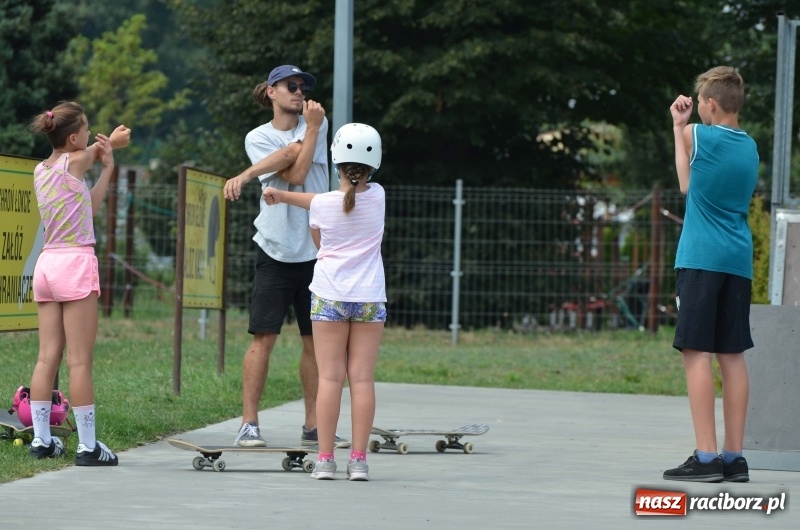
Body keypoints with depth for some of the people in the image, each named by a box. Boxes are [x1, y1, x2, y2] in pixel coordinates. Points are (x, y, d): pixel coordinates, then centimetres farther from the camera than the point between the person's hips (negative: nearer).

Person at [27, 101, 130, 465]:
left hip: (47, 264, 7)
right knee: (79, 361, -6)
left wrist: (107, 167, 14)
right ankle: (88, 446, -5)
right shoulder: (75, 161, -8)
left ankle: (41, 439, 8)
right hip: (76, 262, -7)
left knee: (47, 358, 7)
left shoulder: (40, 171, 13)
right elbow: (98, 148, 15)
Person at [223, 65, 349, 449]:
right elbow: (293, 176, -11)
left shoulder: (316, 124, 7)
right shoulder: (258, 137, 2)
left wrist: (248, 174, -14)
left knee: (316, 340, 5)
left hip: (316, 250, 2)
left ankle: (313, 426, 11)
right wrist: (311, 130, -10)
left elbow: (295, 163, -10)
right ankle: (248, 424, -5)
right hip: (276, 250, -2)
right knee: (264, 337, -7)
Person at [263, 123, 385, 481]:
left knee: (330, 377, 0)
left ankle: (325, 458, -2)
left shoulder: (322, 205, -6)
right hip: (370, 298, 1)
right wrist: (284, 196, 19)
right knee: (362, 378, 1)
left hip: (329, 296, -1)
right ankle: (358, 459, -2)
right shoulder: (377, 197, 0)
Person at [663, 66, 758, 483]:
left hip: (701, 259, -6)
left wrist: (679, 125, 23)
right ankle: (734, 456, 9)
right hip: (739, 261, 6)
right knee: (732, 355, 9)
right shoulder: (750, 147, 13)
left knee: (697, 353, -8)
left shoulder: (698, 135, -5)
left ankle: (706, 456, -14)